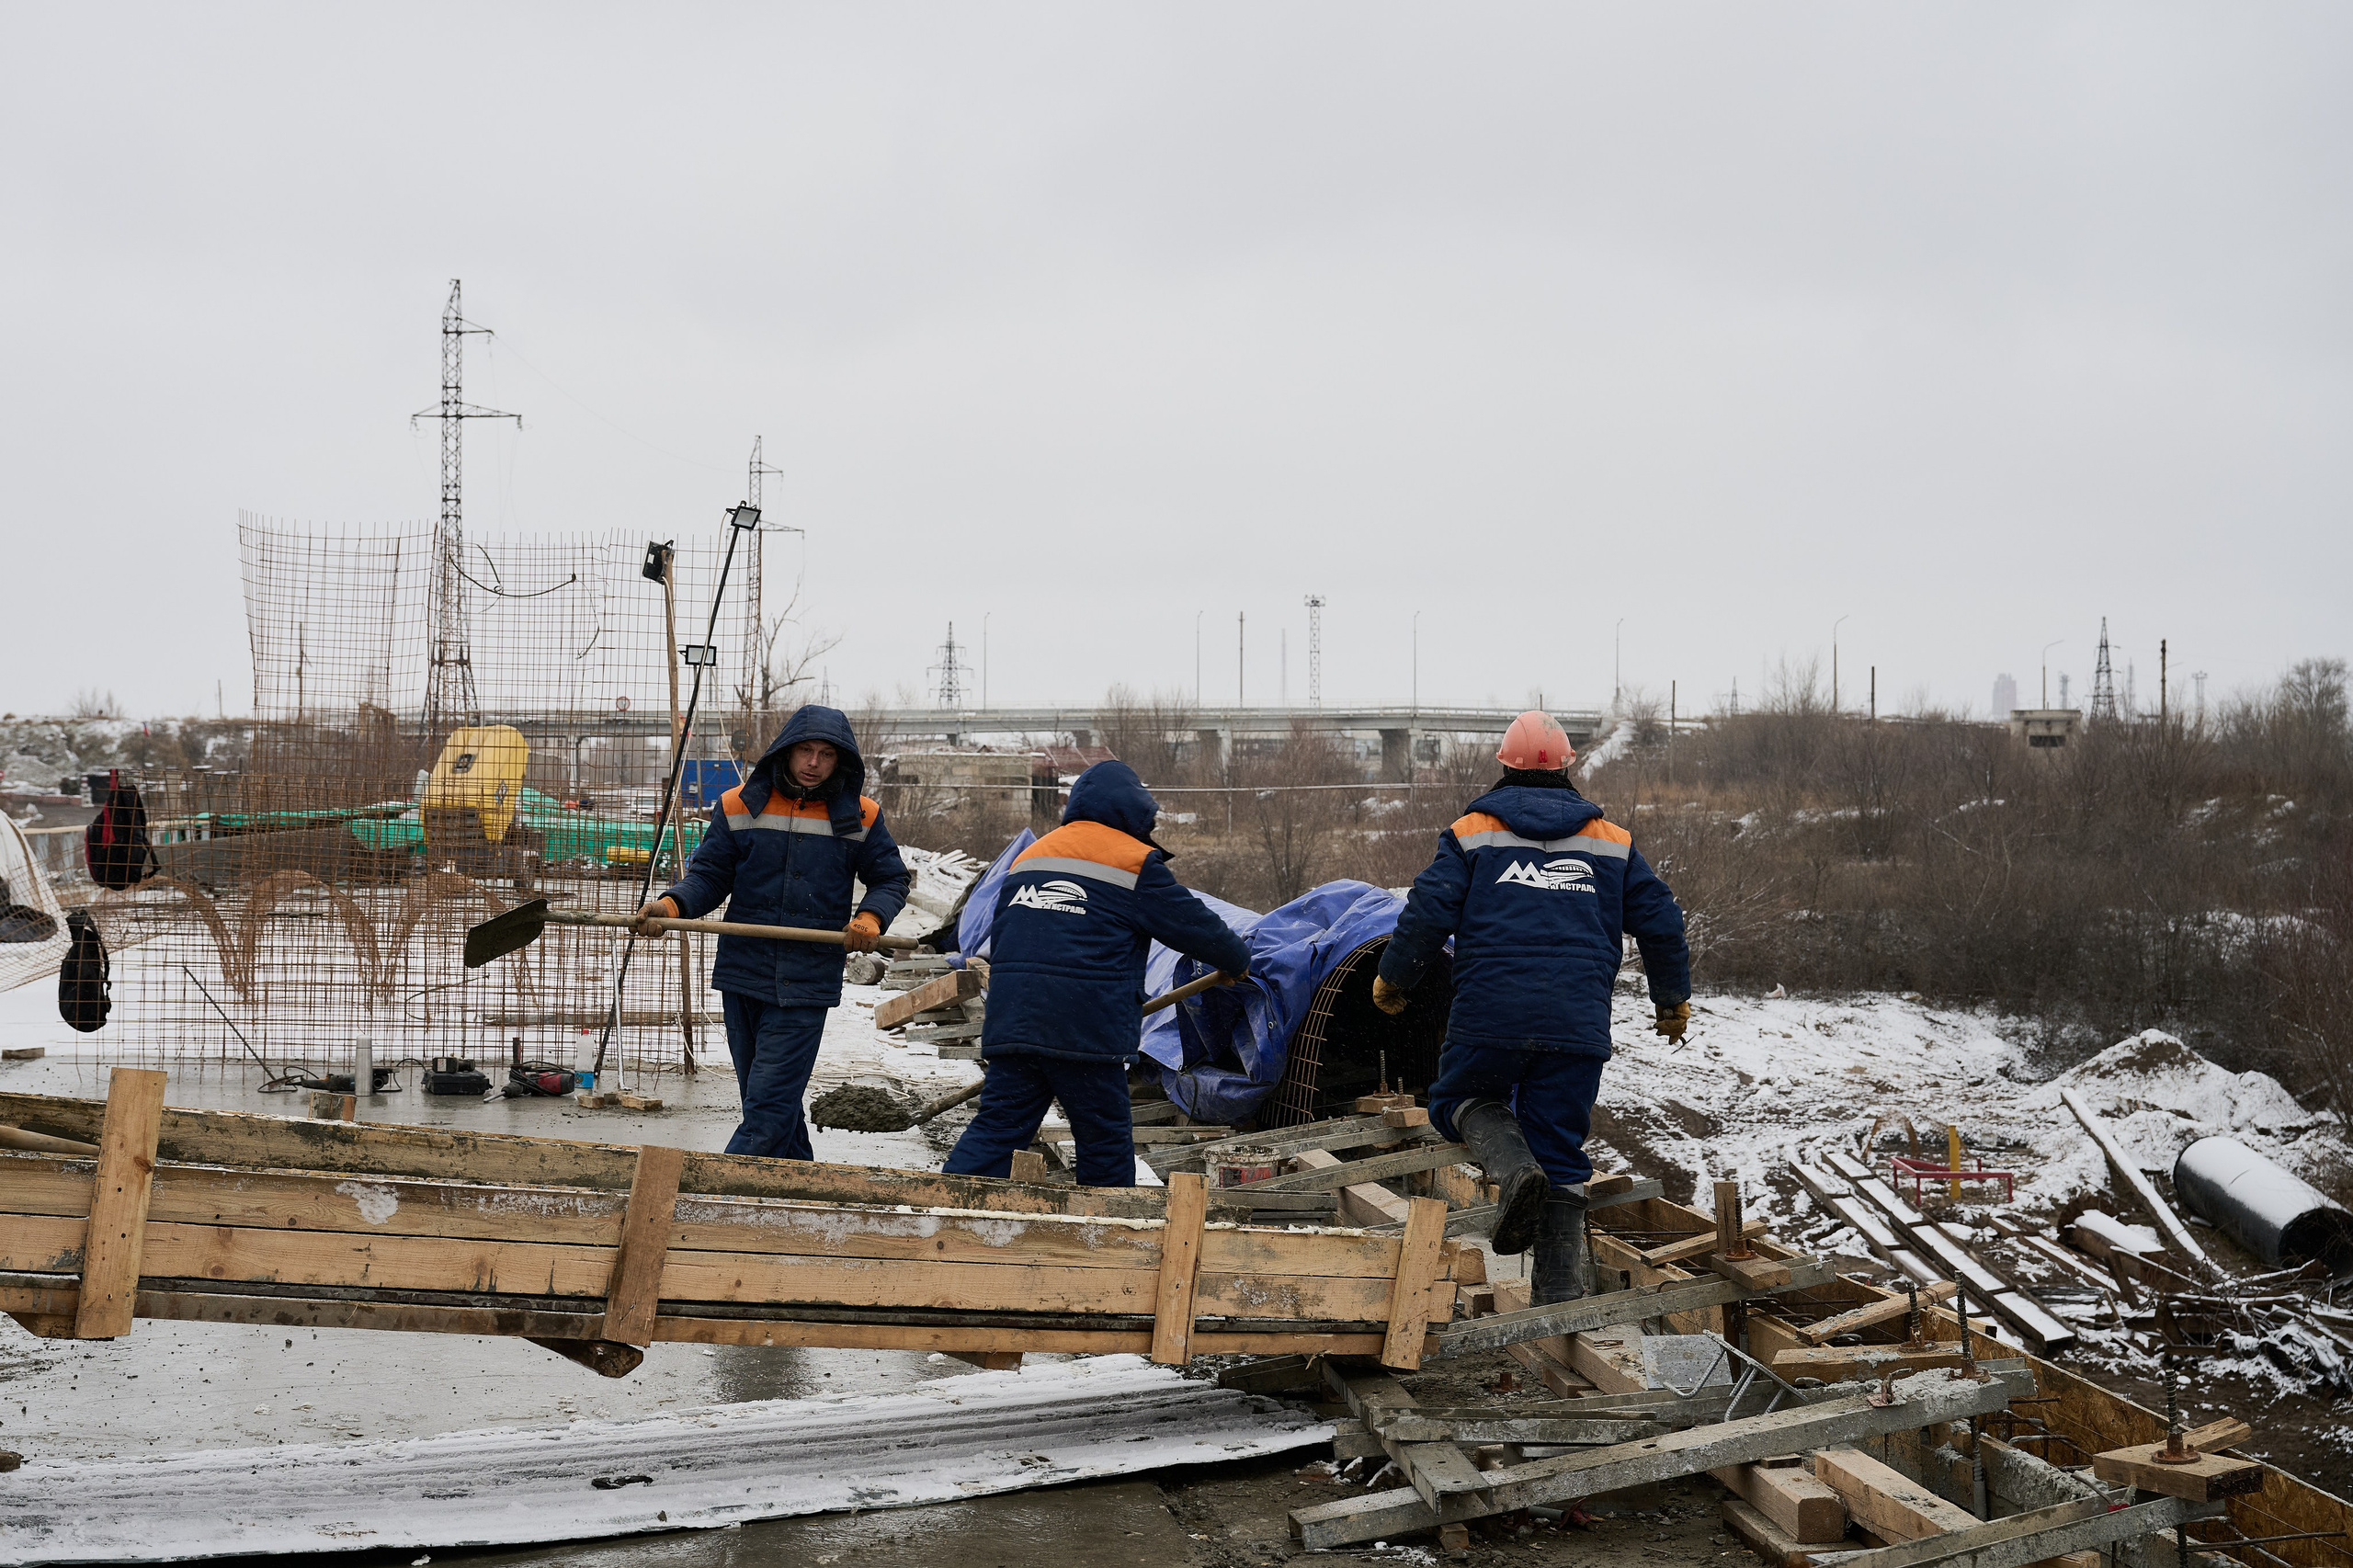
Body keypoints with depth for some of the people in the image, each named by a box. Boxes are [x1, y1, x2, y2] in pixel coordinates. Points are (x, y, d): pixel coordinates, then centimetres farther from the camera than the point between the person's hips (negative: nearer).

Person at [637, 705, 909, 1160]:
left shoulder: (858, 817, 2)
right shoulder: (740, 807, 3)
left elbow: (891, 879, 11)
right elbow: (709, 875, 6)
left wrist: (871, 918, -9)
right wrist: (672, 905, -13)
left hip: (807, 983, -3)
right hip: (742, 973, 3)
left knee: (770, 1105, -10)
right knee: (770, 1101, 13)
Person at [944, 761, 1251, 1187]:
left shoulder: (1028, 856, 21)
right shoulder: (1135, 862, 1)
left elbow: (997, 940, 26)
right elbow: (1191, 923, 7)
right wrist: (1239, 960, 24)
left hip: (1009, 1021, 6)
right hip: (1086, 1030, -6)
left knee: (998, 1125, 4)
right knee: (1105, 1136, 7)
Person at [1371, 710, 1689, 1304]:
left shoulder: (1473, 832, 7)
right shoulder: (1612, 841, 15)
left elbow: (1427, 912, 1)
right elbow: (1660, 921, 16)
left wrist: (1392, 981, 17)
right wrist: (1674, 1000, 30)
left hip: (1491, 1014, -2)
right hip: (1579, 1025, 2)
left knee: (1461, 1099, 22)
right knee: (1561, 1154, 10)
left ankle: (1513, 1165, -9)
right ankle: (1560, 1290, 4)